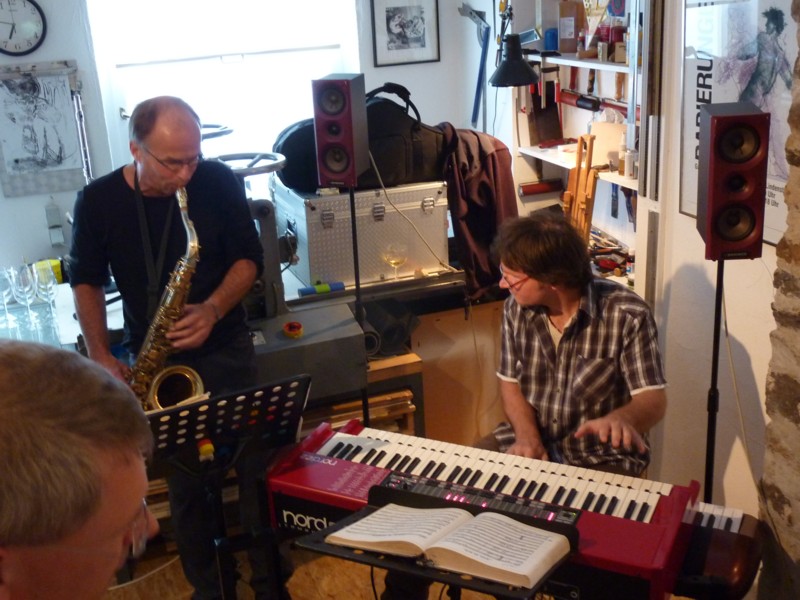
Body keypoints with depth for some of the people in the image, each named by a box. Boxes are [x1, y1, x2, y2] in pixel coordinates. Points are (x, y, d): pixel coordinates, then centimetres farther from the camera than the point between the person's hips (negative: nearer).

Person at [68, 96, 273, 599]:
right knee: (186, 480, 9)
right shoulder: (98, 202, -8)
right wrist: (100, 355, -5)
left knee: (254, 468, 4)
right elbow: (85, 279, 5)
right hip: (154, 361, 1)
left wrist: (214, 309, -21)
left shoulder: (219, 182, -10)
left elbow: (250, 257, -3)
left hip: (226, 351, 0)